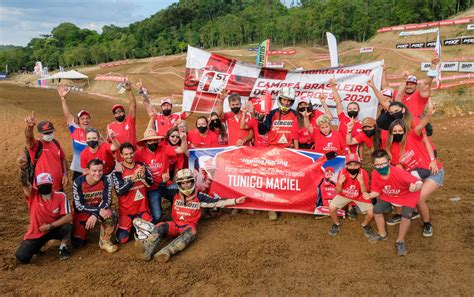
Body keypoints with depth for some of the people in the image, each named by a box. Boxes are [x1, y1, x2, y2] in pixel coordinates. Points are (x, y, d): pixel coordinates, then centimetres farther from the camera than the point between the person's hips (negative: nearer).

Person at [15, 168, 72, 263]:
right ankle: (38, 245, 21)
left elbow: (69, 217, -21)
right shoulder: (33, 195, -15)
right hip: (36, 233, 1)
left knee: (67, 227, -32)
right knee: (22, 257, -13)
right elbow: (24, 183, -36)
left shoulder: (61, 196, -16)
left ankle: (63, 248, -2)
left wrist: (50, 226, -26)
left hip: (54, 229, -1)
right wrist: (22, 168, -57)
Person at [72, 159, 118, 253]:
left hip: (100, 209, 1)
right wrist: (98, 211, -30)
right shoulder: (78, 182, -22)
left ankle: (105, 241, -9)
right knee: (77, 243, -1)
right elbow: (79, 206, -21)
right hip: (82, 213, -1)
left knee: (111, 215, -32)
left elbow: (106, 201, -14)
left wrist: (95, 215, -28)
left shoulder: (105, 181, -17)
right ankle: (85, 229, 32)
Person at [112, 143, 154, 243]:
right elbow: (120, 191, -21)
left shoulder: (141, 165, -1)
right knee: (122, 239, -7)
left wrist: (143, 175, -27)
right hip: (126, 209, -3)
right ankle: (128, 225, 24)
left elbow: (150, 183, -5)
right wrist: (133, 178, -32)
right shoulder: (117, 171, -12)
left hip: (142, 207, 3)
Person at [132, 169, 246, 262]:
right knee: (160, 227, -25)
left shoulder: (199, 196, 1)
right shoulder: (175, 194, 8)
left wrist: (235, 201, -6)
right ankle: (147, 250, -42)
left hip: (189, 225, -3)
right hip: (175, 224, 3)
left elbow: (216, 202, -1)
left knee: (190, 233, -36)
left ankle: (166, 252, -55)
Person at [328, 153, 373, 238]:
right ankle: (336, 224, 12)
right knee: (332, 208, -21)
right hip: (344, 195, 0)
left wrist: (361, 182, -39)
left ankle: (364, 225, 18)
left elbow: (364, 193, -21)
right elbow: (338, 191, -14)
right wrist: (340, 182, -35)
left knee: (371, 213, -19)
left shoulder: (363, 173, -24)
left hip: (359, 196, 0)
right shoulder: (342, 172, -22)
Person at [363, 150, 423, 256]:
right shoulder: (375, 174, -24)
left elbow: (418, 182, -36)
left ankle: (400, 241, 7)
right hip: (388, 196, 5)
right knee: (377, 210, -5)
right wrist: (370, 195, -32)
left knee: (406, 216, -21)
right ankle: (382, 234, 24)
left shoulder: (399, 173, -40)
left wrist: (415, 187, -60)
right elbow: (377, 191, -9)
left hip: (407, 196, -4)